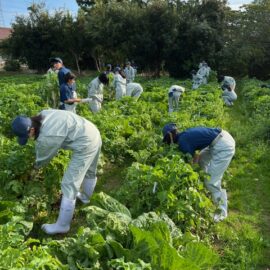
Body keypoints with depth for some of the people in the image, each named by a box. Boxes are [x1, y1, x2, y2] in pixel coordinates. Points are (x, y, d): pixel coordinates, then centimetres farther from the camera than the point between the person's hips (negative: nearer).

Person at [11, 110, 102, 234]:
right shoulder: (43, 114, -1)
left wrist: (36, 165, 18)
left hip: (85, 145, -10)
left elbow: (43, 158, -2)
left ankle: (62, 225, 10)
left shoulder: (47, 137, -23)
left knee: (69, 185, -2)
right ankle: (85, 196, 57)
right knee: (90, 171, 31)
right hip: (93, 134, 10)